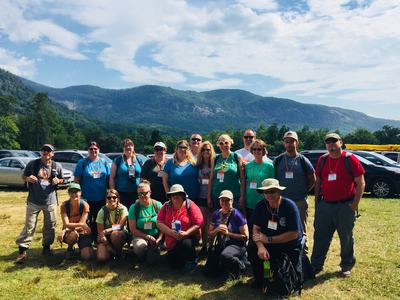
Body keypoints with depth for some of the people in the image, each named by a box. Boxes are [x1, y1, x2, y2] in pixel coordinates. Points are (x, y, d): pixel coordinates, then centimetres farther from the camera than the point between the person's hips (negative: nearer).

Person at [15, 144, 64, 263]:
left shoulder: (57, 166, 2)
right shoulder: (32, 163, -2)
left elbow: (62, 180, 12)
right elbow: (23, 176, 7)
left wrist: (58, 181, -11)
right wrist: (28, 178, -15)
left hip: (50, 201, 2)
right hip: (34, 201, -2)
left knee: (50, 226, 11)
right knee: (29, 226, -2)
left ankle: (46, 246, 28)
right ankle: (22, 250, 7)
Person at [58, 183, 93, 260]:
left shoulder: (84, 205, -13)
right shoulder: (64, 205, -12)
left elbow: (82, 224, -16)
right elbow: (66, 224, -20)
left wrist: (65, 230, -27)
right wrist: (81, 225, -35)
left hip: (82, 232, 0)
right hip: (69, 233, 0)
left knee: (87, 256, -20)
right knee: (73, 234, -38)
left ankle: (81, 246, 16)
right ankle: (70, 248, -3)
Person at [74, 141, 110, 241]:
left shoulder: (104, 163, 7)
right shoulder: (82, 163, -1)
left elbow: (109, 179, 9)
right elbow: (76, 180, -2)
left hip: (101, 198, 3)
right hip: (87, 198, -2)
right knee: (87, 221, 5)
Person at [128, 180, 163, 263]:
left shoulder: (158, 205, -2)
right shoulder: (134, 207, -4)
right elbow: (133, 229, -4)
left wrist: (158, 239, -14)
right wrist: (148, 237, -12)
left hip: (156, 236, 1)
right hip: (140, 236, 0)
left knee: (151, 260, -18)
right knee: (140, 246, -34)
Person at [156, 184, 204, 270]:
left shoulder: (190, 205, -12)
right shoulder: (166, 206, -2)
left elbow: (198, 223, -15)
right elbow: (159, 223, -9)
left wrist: (186, 233, -27)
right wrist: (172, 232, -23)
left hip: (189, 237, -3)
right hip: (172, 242, 4)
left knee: (186, 243, -36)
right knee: (174, 264, -4)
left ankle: (191, 260, -4)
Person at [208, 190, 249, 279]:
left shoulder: (237, 215, -9)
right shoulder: (216, 214, 7)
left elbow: (245, 237, -10)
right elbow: (210, 234, 11)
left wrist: (228, 233, -17)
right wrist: (217, 230, -11)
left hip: (236, 245, -5)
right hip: (221, 245, 5)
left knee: (224, 256, -38)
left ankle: (240, 266, -6)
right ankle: (223, 266, 21)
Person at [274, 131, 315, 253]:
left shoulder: (303, 160, 1)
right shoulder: (278, 160, 4)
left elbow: (312, 180, 8)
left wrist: (303, 192, 4)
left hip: (300, 202, -1)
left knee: (301, 232, 7)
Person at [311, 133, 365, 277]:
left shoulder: (350, 159, -6)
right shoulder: (322, 160, 7)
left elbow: (360, 183, -5)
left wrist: (355, 204, -9)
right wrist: (317, 200, 8)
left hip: (345, 206, -4)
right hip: (325, 205, 4)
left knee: (346, 238, 10)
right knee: (320, 237, 9)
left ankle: (346, 266, 27)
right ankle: (316, 265, 20)